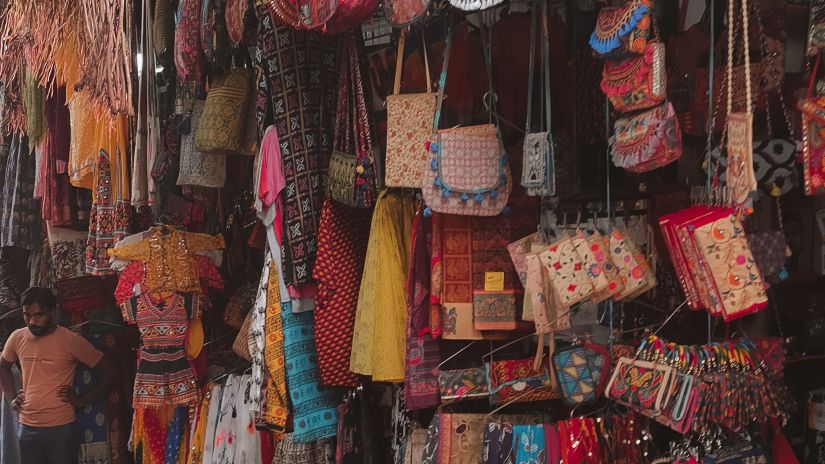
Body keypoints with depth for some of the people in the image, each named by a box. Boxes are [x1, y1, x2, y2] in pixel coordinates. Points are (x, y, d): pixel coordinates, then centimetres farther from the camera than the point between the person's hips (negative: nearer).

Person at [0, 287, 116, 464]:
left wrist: (83, 400, -6)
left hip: (61, 429, -4)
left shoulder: (71, 340, -10)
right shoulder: (17, 338, 3)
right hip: (27, 427, 4)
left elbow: (109, 370, -4)